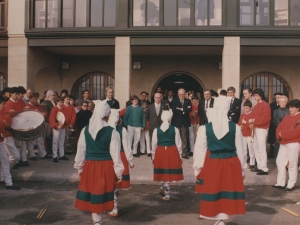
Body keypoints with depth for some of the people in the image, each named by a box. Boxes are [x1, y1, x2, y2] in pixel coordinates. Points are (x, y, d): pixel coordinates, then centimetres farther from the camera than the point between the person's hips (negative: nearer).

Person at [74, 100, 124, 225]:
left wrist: (79, 167, 18)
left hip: (89, 166, 3)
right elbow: (115, 154, -8)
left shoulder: (85, 130, -2)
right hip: (106, 167, -3)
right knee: (101, 195, 10)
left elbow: (80, 151, 5)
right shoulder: (112, 132, -11)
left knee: (92, 195, 13)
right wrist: (118, 172, 1)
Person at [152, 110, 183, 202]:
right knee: (169, 173, 14)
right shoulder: (175, 129, -4)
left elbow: (154, 144, 2)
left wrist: (153, 156, 14)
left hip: (160, 152, 1)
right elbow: (178, 144, 1)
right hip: (172, 152, -1)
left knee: (164, 173, 10)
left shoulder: (156, 130, -3)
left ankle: (167, 195, 17)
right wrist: (180, 155, 12)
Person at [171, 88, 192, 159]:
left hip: (185, 122, 1)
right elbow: (174, 110, -11)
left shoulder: (188, 101, 9)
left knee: (184, 138, 3)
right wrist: (185, 110, -12)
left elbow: (190, 109, -7)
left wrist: (181, 109, -11)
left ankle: (184, 153, 8)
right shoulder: (174, 101, 5)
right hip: (176, 122, -1)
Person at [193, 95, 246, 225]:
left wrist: (197, 169, 9)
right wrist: (242, 168, 15)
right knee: (228, 191, 13)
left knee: (214, 191, 11)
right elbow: (241, 150, 2)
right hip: (231, 163, 1)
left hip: (212, 164, -1)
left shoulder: (204, 128, -7)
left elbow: (200, 149, -2)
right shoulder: (235, 127, -5)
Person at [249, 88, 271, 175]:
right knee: (256, 148, 13)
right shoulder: (257, 105, 15)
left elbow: (266, 119, -19)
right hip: (256, 129, 9)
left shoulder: (265, 105, -12)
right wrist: (252, 123, -2)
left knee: (262, 149, -8)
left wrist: (254, 121, -17)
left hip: (262, 129, -9)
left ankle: (264, 169, -2)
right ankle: (259, 166, 22)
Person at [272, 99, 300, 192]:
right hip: (283, 143, 8)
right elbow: (279, 128, 12)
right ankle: (280, 183, 16)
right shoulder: (287, 117, 18)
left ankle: (291, 185, 6)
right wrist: (279, 135, -8)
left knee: (292, 164, -2)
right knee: (279, 162, 8)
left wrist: (283, 134, -13)